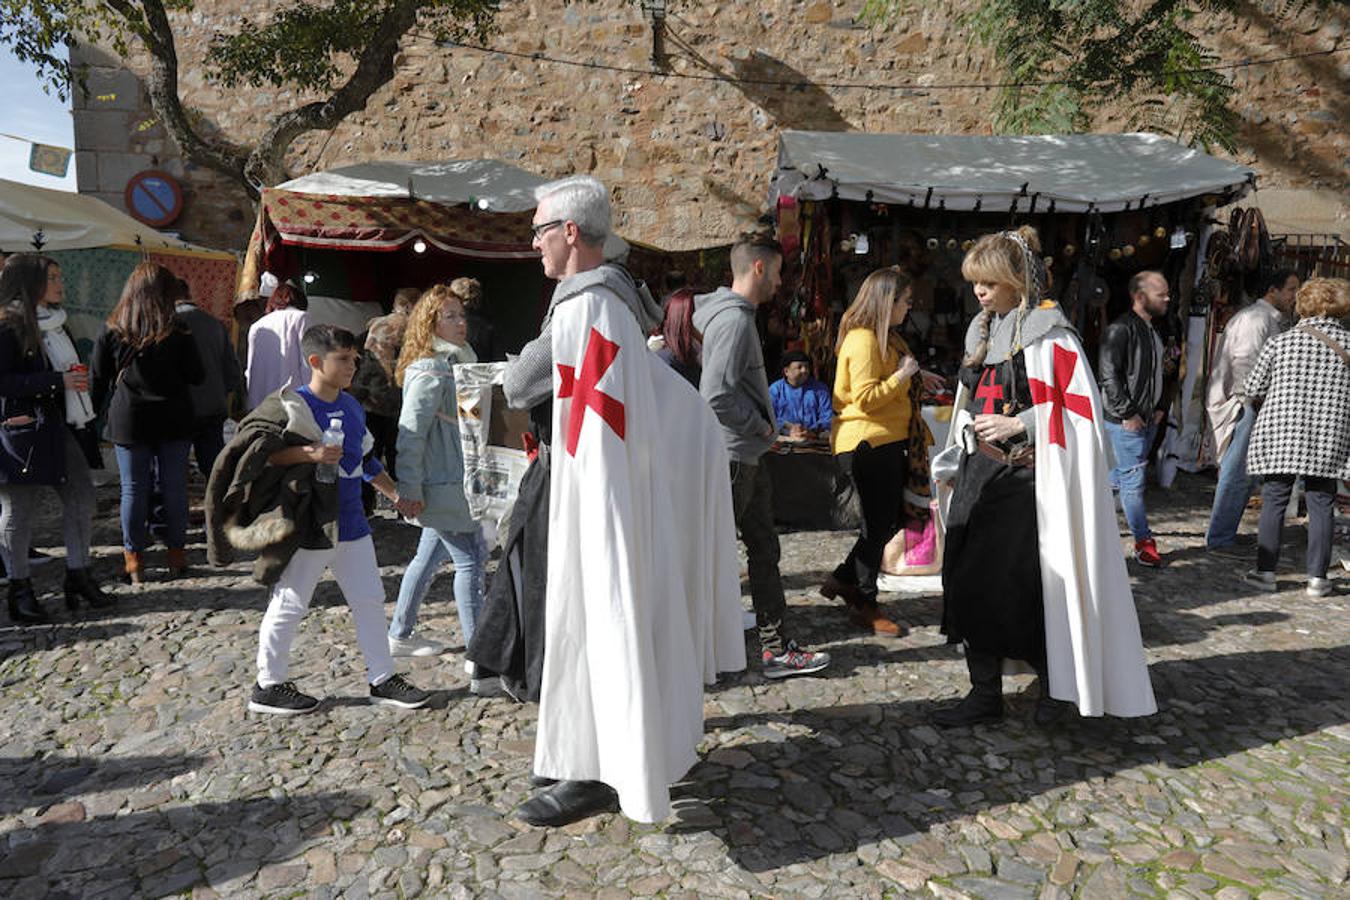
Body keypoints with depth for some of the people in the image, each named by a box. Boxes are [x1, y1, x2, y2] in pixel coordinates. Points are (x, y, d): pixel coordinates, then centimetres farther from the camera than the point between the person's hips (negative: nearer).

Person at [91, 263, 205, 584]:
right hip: (174, 420, -1)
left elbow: (97, 378, 3)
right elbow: (196, 376, -2)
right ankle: (177, 554, 14)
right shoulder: (177, 331, -5)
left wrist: (94, 413, 15)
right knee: (175, 486, 7)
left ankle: (134, 559, 11)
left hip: (128, 421, 1)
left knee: (134, 488, 6)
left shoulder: (111, 330, -1)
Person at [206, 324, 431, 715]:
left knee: (370, 601, 12)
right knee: (288, 606, 6)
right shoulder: (291, 405, -11)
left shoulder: (352, 406, 11)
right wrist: (309, 454, -24)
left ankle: (382, 678, 23)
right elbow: (258, 449, -16)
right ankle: (268, 686, 23)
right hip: (307, 529, -7)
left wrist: (396, 497, 20)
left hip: (351, 526, 7)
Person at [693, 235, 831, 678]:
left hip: (746, 458, 10)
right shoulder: (734, 319, -19)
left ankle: (776, 646, 22)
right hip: (733, 458, -10)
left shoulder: (722, 308, 12)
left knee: (764, 549, 13)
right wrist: (760, 425, -11)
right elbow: (717, 396, -28)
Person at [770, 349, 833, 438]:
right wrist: (789, 431, -18)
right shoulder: (774, 390, 10)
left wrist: (814, 431, -16)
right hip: (785, 441, 0)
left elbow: (827, 417, 4)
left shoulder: (820, 388, 14)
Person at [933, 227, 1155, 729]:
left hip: (1028, 479, -7)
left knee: (1025, 587, -4)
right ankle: (984, 695, 17)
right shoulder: (982, 331, 14)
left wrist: (1018, 425, -20)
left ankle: (1057, 682, 22)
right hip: (981, 473, 8)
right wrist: (971, 428, 3)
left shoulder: (1048, 335, -10)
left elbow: (1076, 407, -14)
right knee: (969, 580, 6)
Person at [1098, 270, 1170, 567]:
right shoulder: (1120, 330, -15)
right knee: (1134, 479, -2)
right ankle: (1144, 542, 6)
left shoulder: (1152, 331, 15)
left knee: (1123, 474, 16)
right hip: (1126, 421, -9)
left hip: (1148, 419, 9)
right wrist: (1127, 414, -18)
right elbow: (1109, 375, -19)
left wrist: (1159, 408, 16)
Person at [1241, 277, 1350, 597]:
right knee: (1321, 505, 8)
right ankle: (1317, 577, 12)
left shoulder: (1280, 342, -3)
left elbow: (1252, 390, 0)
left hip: (1279, 436, -1)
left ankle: (1265, 571, 9)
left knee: (1273, 502, 6)